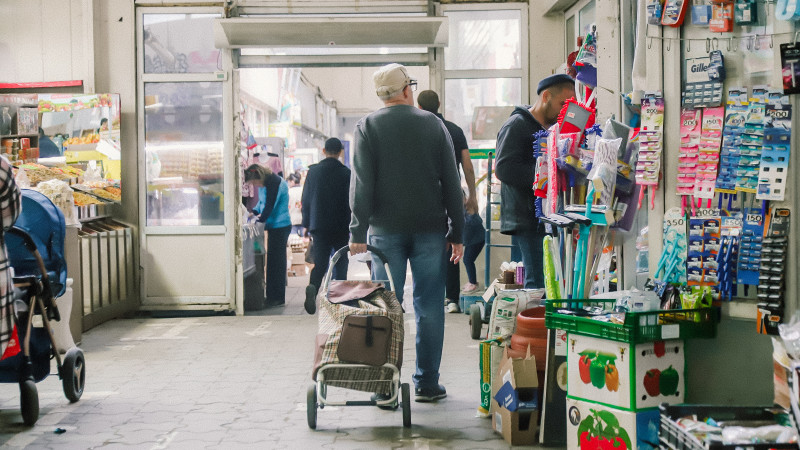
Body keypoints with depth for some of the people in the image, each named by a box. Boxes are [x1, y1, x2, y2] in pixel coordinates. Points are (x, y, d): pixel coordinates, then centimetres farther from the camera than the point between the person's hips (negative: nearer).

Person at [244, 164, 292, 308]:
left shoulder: (275, 183, -20)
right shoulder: (265, 184, 9)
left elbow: (269, 208, -19)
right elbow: (262, 202, 22)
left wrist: (258, 220, -8)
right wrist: (254, 212, 5)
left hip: (280, 227, -9)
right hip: (274, 227, 9)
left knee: (276, 262, -5)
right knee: (273, 262, 12)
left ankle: (277, 298, 1)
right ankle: (271, 296, 19)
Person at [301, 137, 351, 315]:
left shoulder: (313, 171, 2)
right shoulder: (346, 173, -6)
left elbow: (306, 199, 5)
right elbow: (350, 202, -6)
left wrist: (307, 224, 12)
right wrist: (352, 227, 2)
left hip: (319, 226, 2)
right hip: (340, 227, -2)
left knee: (319, 263, 3)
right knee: (340, 263, 10)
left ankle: (312, 287, -24)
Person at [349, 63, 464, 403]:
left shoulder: (367, 127, 1)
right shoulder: (433, 124, 5)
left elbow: (362, 184, -6)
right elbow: (451, 183, 4)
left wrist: (358, 232, -4)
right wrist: (456, 233, 8)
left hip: (386, 231, 0)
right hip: (430, 229, 1)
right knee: (429, 306, 6)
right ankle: (427, 384, 9)